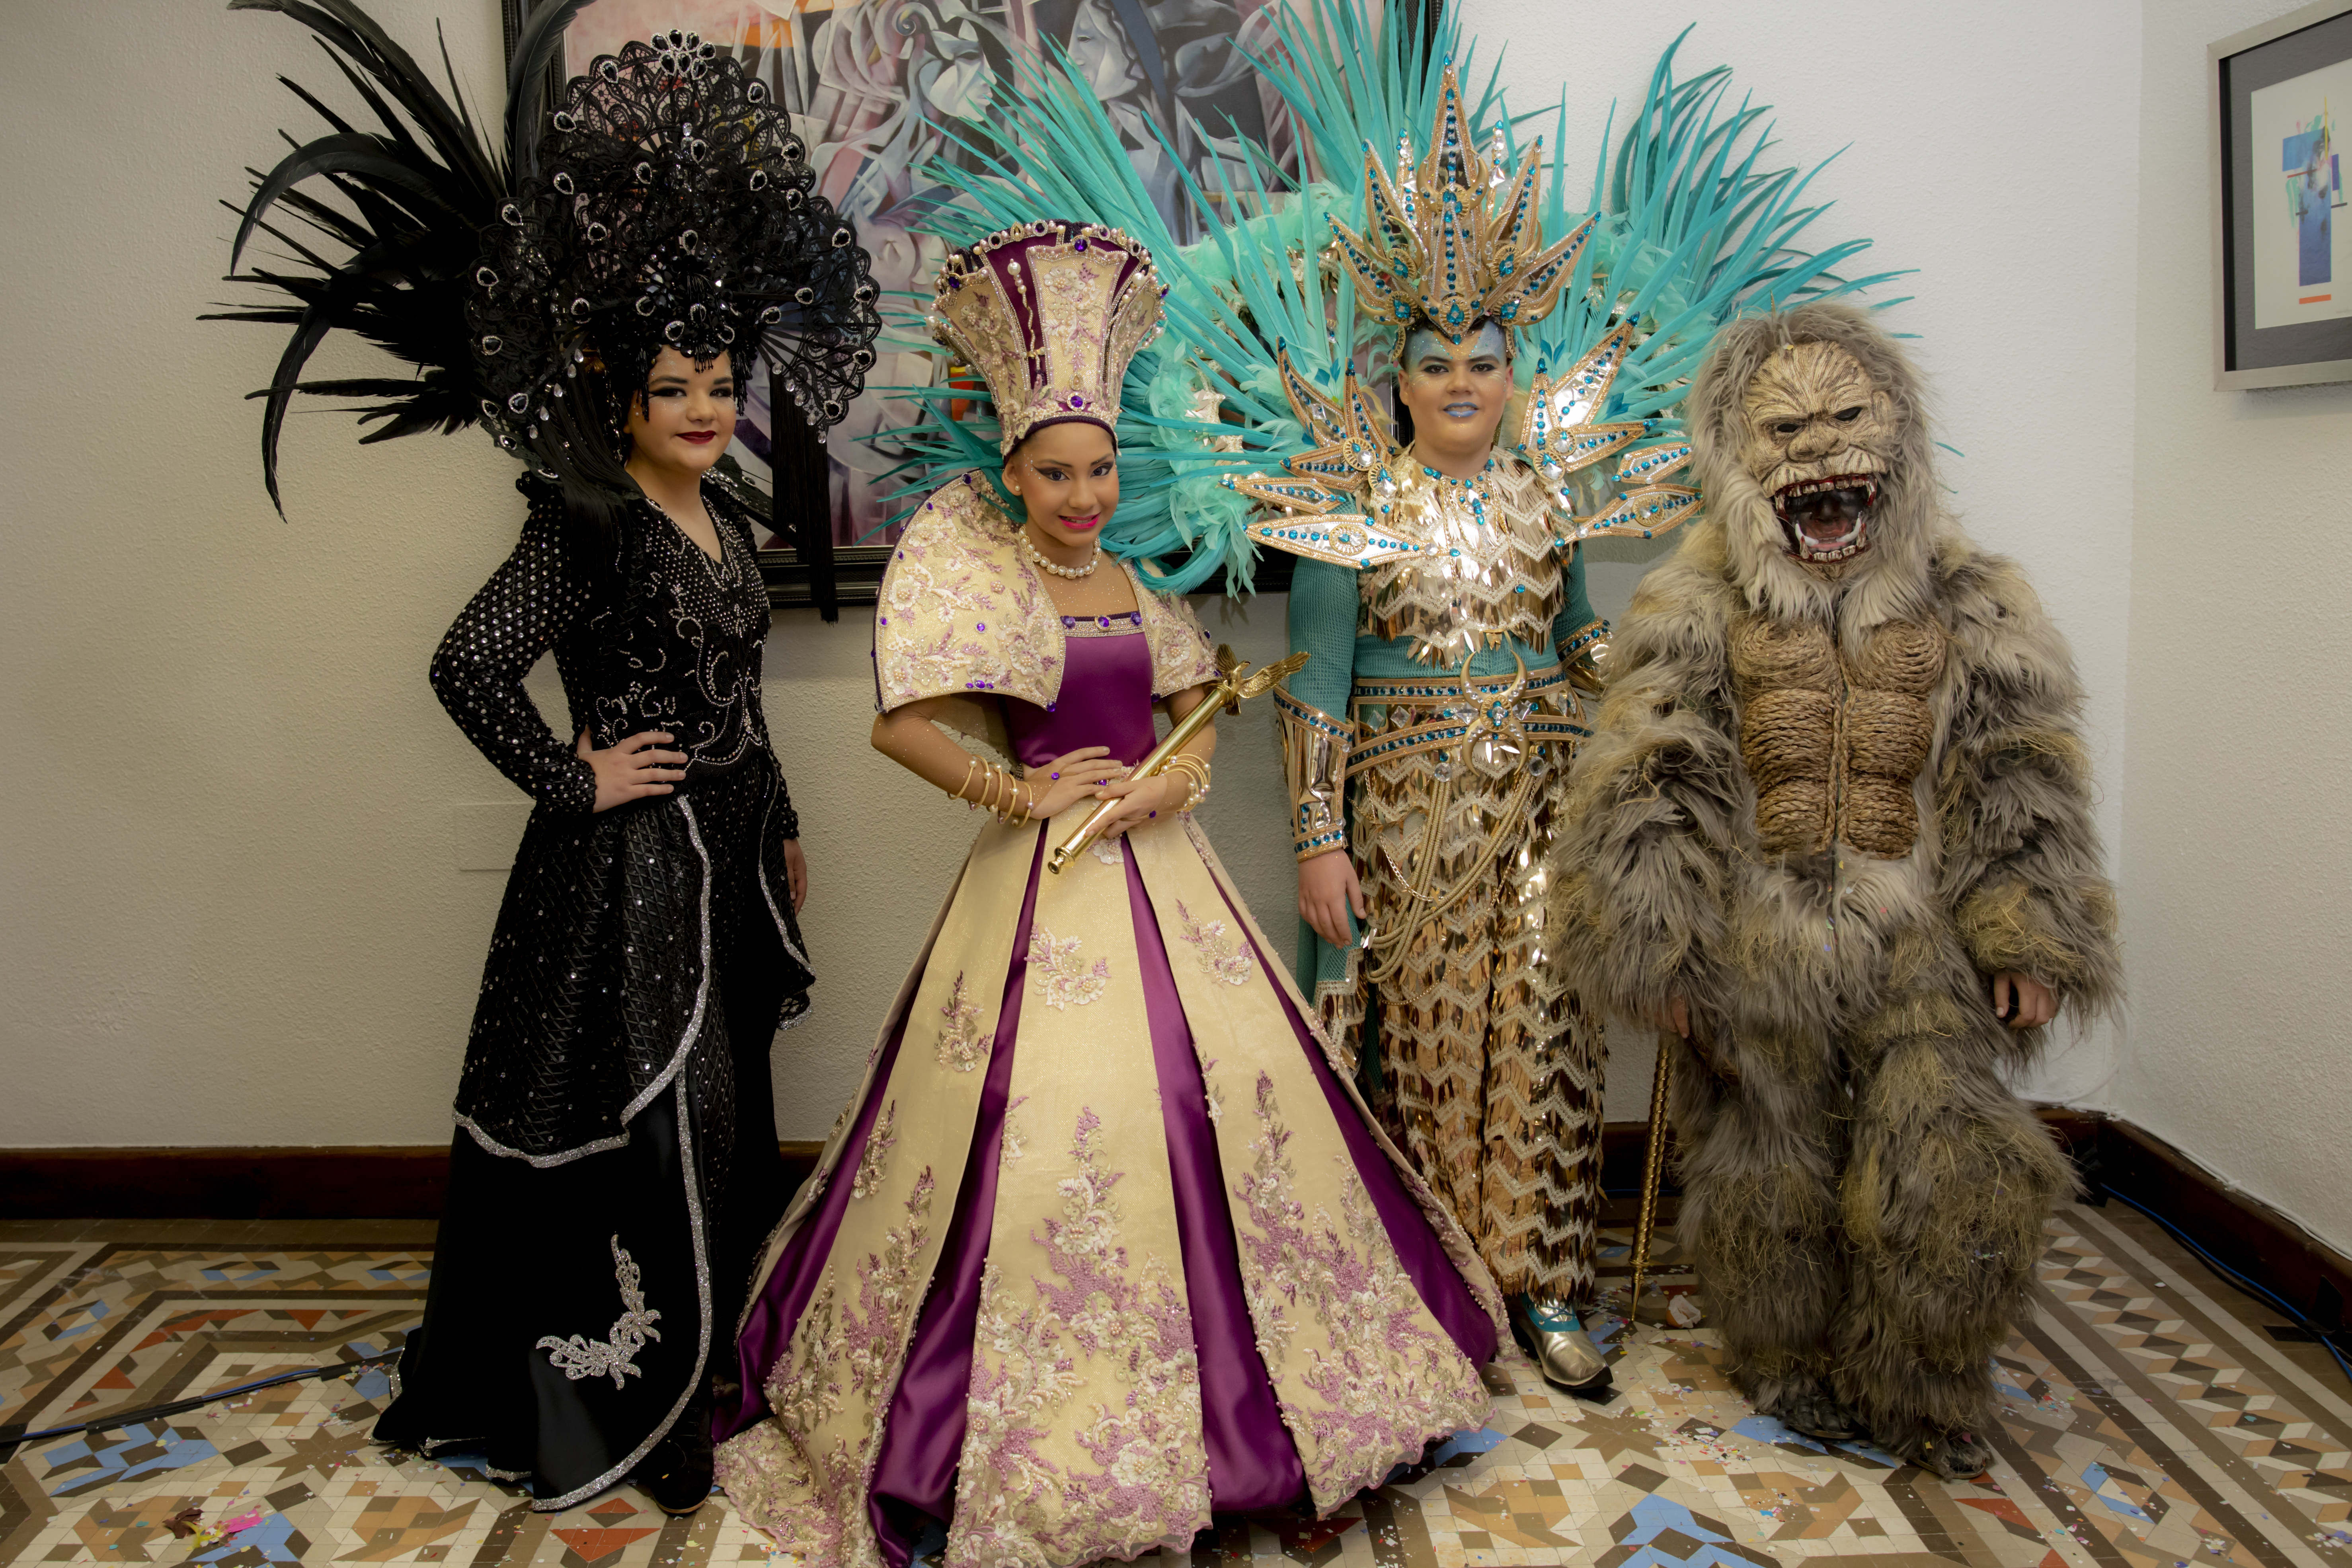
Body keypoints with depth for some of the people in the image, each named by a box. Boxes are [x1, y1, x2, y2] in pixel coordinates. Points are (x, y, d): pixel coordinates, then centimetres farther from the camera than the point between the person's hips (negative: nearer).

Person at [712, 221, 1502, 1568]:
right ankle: (1031, 1419, 16)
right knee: (1039, 1137, -3)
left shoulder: (1142, 586, 10)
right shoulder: (972, 571, -5)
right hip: (1044, 887, -5)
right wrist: (1019, 793, -12)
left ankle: (1215, 1383, 28)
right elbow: (902, 725, -10)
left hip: (1162, 870, 5)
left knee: (1223, 1101, 8)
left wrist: (1178, 780, -6)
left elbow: (1201, 723, 14)